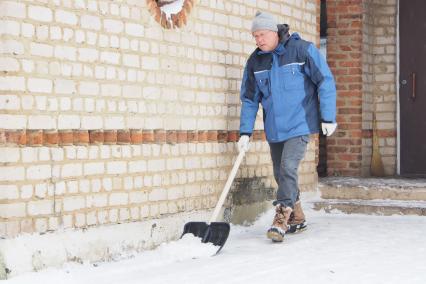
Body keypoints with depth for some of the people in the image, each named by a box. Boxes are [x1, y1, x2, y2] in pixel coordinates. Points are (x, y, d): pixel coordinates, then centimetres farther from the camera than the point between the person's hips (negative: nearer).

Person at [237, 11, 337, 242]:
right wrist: (245, 132, 1)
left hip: (299, 125, -5)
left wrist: (328, 117, -10)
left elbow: (325, 82, -8)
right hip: (274, 128, 6)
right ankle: (297, 219, 27)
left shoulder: (302, 50, -11)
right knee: (280, 174, 11)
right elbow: (249, 99, 7)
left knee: (288, 168, -19)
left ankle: (281, 219, -15)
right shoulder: (255, 61, 3)